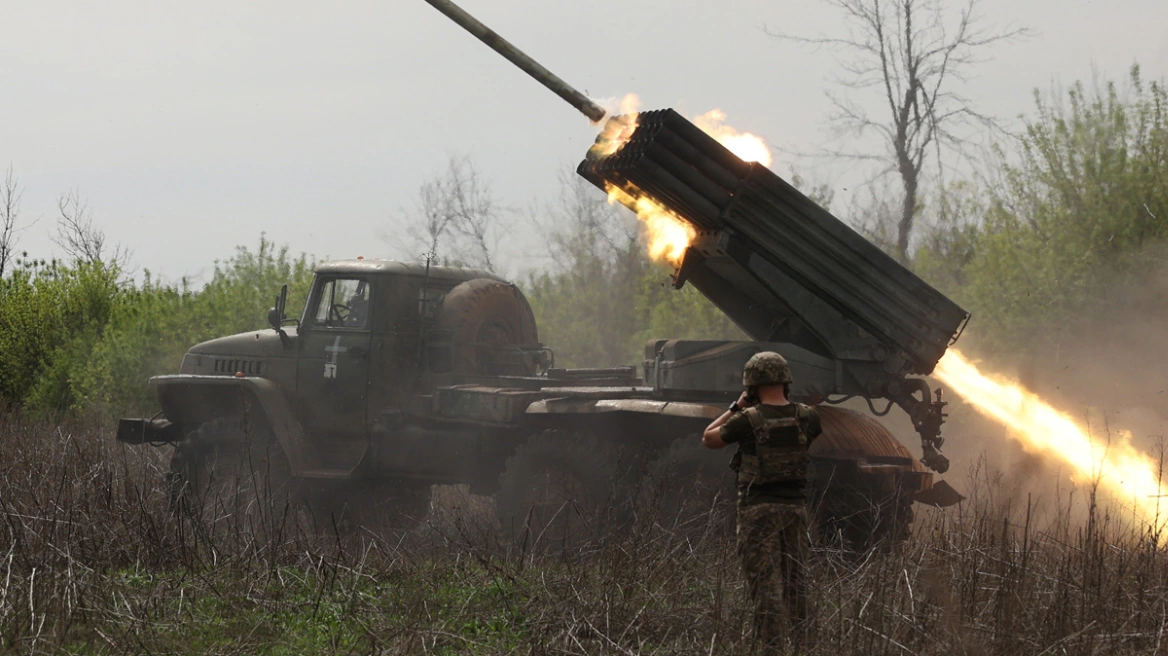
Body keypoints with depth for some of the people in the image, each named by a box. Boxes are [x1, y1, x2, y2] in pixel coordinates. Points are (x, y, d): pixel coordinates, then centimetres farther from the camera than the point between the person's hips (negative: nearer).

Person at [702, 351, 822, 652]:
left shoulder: (748, 420, -12)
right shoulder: (805, 417, -1)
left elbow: (709, 438, 4)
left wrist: (736, 407, 10)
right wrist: (787, 402, 22)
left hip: (759, 510, -4)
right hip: (795, 506, 4)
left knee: (766, 583, -3)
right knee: (795, 582, 15)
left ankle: (771, 648, -6)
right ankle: (800, 644, 20)